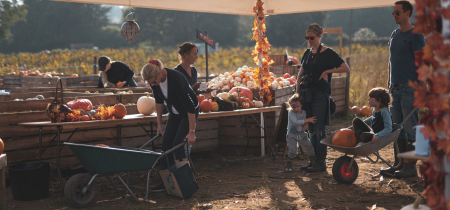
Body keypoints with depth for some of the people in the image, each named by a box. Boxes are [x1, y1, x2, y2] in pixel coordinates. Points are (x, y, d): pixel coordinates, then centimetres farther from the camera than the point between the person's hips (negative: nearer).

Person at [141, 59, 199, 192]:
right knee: (166, 143, -1)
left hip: (189, 113, -6)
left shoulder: (176, 79, -36)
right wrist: (159, 124, 4)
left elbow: (190, 106, -32)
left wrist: (192, 132, -30)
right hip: (174, 113, 7)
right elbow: (159, 101, 3)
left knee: (178, 144, -12)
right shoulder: (155, 80, -15)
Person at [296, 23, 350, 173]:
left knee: (319, 129, -5)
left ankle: (321, 162, 1)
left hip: (320, 94, -7)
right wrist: (297, 93, 10)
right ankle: (314, 160, 16)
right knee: (310, 129, 9)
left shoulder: (328, 53, -5)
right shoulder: (307, 53, 14)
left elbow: (346, 68, -8)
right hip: (306, 94, 7)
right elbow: (301, 74, 19)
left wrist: (327, 71, -14)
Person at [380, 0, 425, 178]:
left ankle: (410, 167, 1)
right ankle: (399, 164, 16)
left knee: (410, 129, -4)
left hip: (409, 89, -7)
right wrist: (390, 80, 17)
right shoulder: (394, 35, 15)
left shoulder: (415, 36, -8)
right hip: (396, 89, 8)